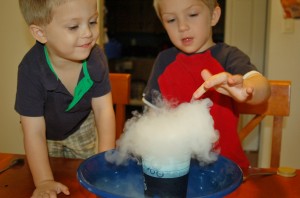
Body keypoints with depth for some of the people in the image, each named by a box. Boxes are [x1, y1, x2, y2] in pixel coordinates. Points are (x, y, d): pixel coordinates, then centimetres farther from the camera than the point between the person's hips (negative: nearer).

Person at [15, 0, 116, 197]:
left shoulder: (95, 57, -29)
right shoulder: (32, 70, -36)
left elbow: (103, 109, -24)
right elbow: (34, 133, -31)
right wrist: (44, 182, -33)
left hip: (82, 128, 2)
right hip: (47, 136, -1)